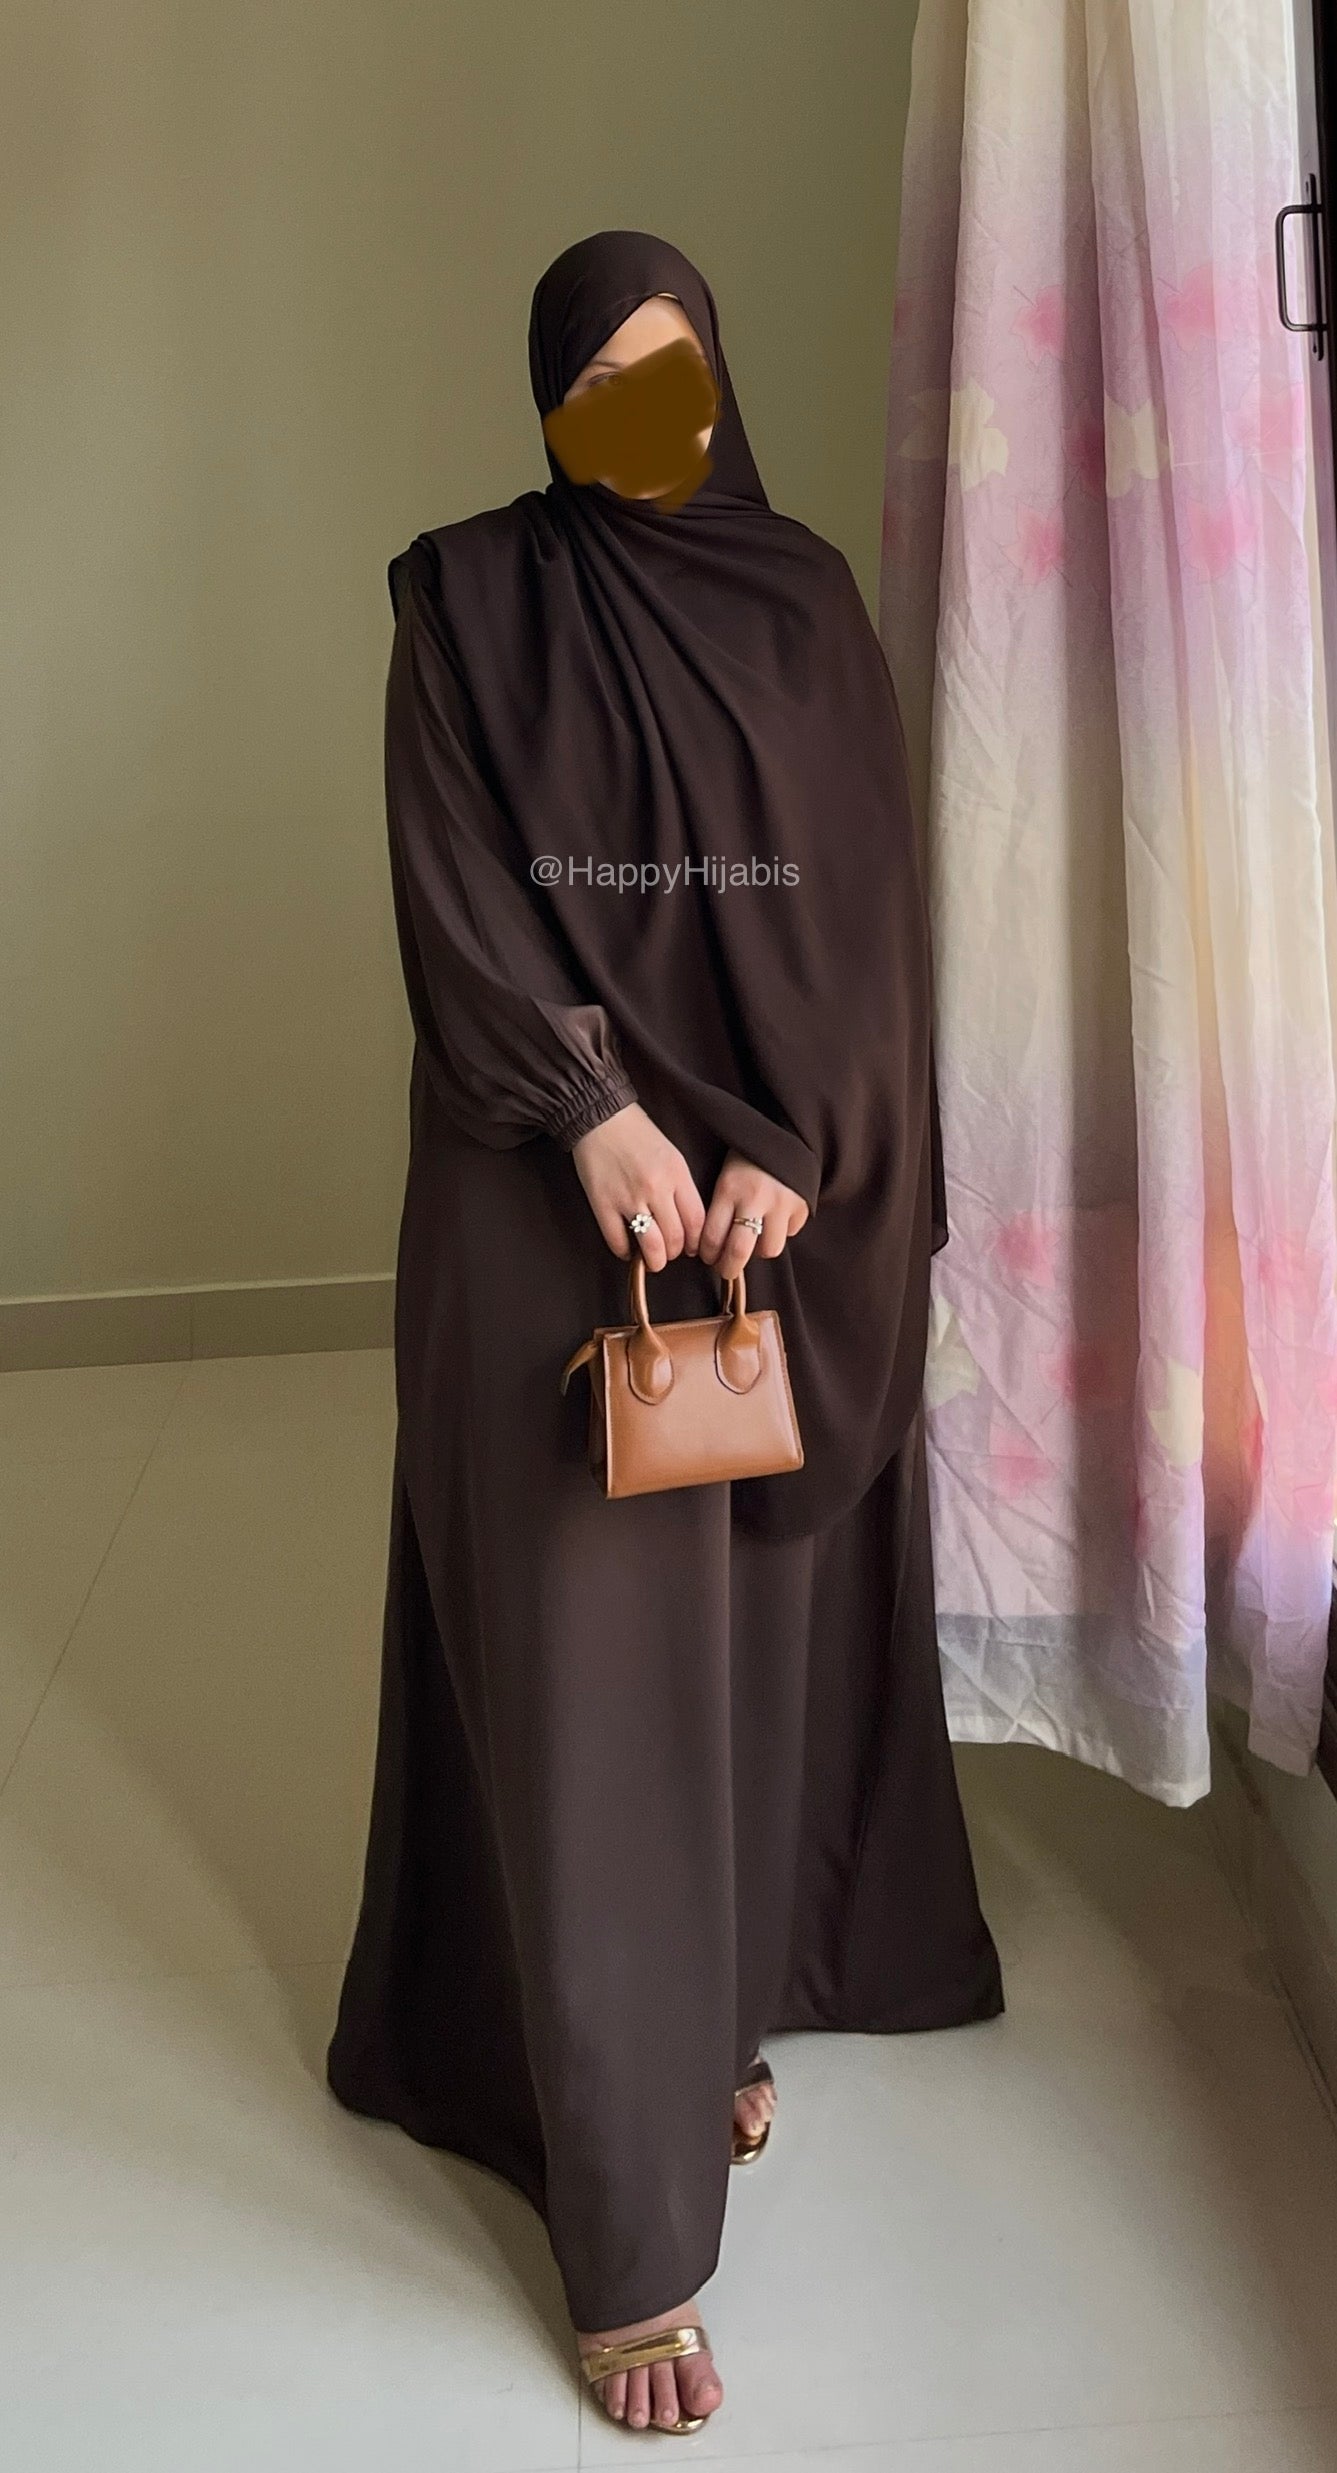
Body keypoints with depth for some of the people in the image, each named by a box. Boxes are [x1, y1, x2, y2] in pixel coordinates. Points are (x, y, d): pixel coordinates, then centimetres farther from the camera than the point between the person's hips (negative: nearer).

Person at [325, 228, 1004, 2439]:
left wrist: (792, 1152, -11)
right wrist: (599, 1111, -19)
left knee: (760, 1620, 10)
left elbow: (866, 904, 1)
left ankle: (727, 2007, 33)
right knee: (584, 1661, -4)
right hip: (546, 1193, -3)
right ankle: (630, 2231, 3)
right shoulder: (469, 600, 2)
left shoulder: (802, 604, 8)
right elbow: (455, 893, -7)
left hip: (788, 1190, 3)